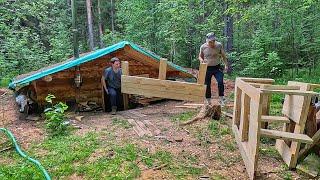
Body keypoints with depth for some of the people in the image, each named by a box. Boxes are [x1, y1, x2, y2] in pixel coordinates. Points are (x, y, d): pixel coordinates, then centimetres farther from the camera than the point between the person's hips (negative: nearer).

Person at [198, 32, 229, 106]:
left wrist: (226, 65, -4)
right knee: (207, 85, 5)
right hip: (207, 68, 0)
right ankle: (208, 101, 19)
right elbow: (200, 56, 8)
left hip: (217, 67, 0)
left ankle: (221, 98, -6)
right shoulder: (203, 47, -6)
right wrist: (201, 59, -15)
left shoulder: (219, 45, -6)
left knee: (220, 82, -18)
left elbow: (223, 56, 5)